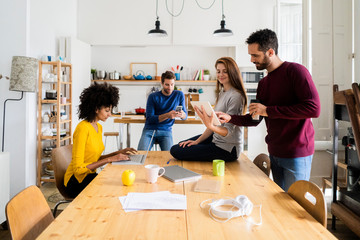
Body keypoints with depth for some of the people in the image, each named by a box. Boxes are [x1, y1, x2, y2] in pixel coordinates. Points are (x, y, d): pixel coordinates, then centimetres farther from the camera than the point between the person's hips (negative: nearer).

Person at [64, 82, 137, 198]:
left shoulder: (99, 127, 8)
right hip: (77, 181, -8)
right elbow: (78, 168, -21)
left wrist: (118, 153, 1)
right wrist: (110, 159, -22)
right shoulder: (83, 128, -19)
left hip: (90, 176, 8)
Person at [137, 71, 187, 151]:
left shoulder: (179, 95, 6)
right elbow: (149, 119, -6)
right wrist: (167, 115, -22)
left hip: (166, 130, 1)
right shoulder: (153, 96, 0)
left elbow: (185, 115, 10)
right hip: (149, 130, 0)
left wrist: (182, 114, -17)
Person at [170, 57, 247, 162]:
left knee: (176, 151, -9)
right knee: (181, 145, 19)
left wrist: (210, 126, -42)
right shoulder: (221, 93, 9)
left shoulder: (235, 96, -20)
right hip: (215, 139, 9)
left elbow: (228, 132, -24)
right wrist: (198, 141, 5)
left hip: (227, 149, -9)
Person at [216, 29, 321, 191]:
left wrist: (268, 110, -20)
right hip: (275, 153, 7)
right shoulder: (263, 83, 13)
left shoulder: (295, 71, -11)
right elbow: (255, 119, 16)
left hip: (296, 155, -7)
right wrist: (229, 118, -2)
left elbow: (314, 108, -22)